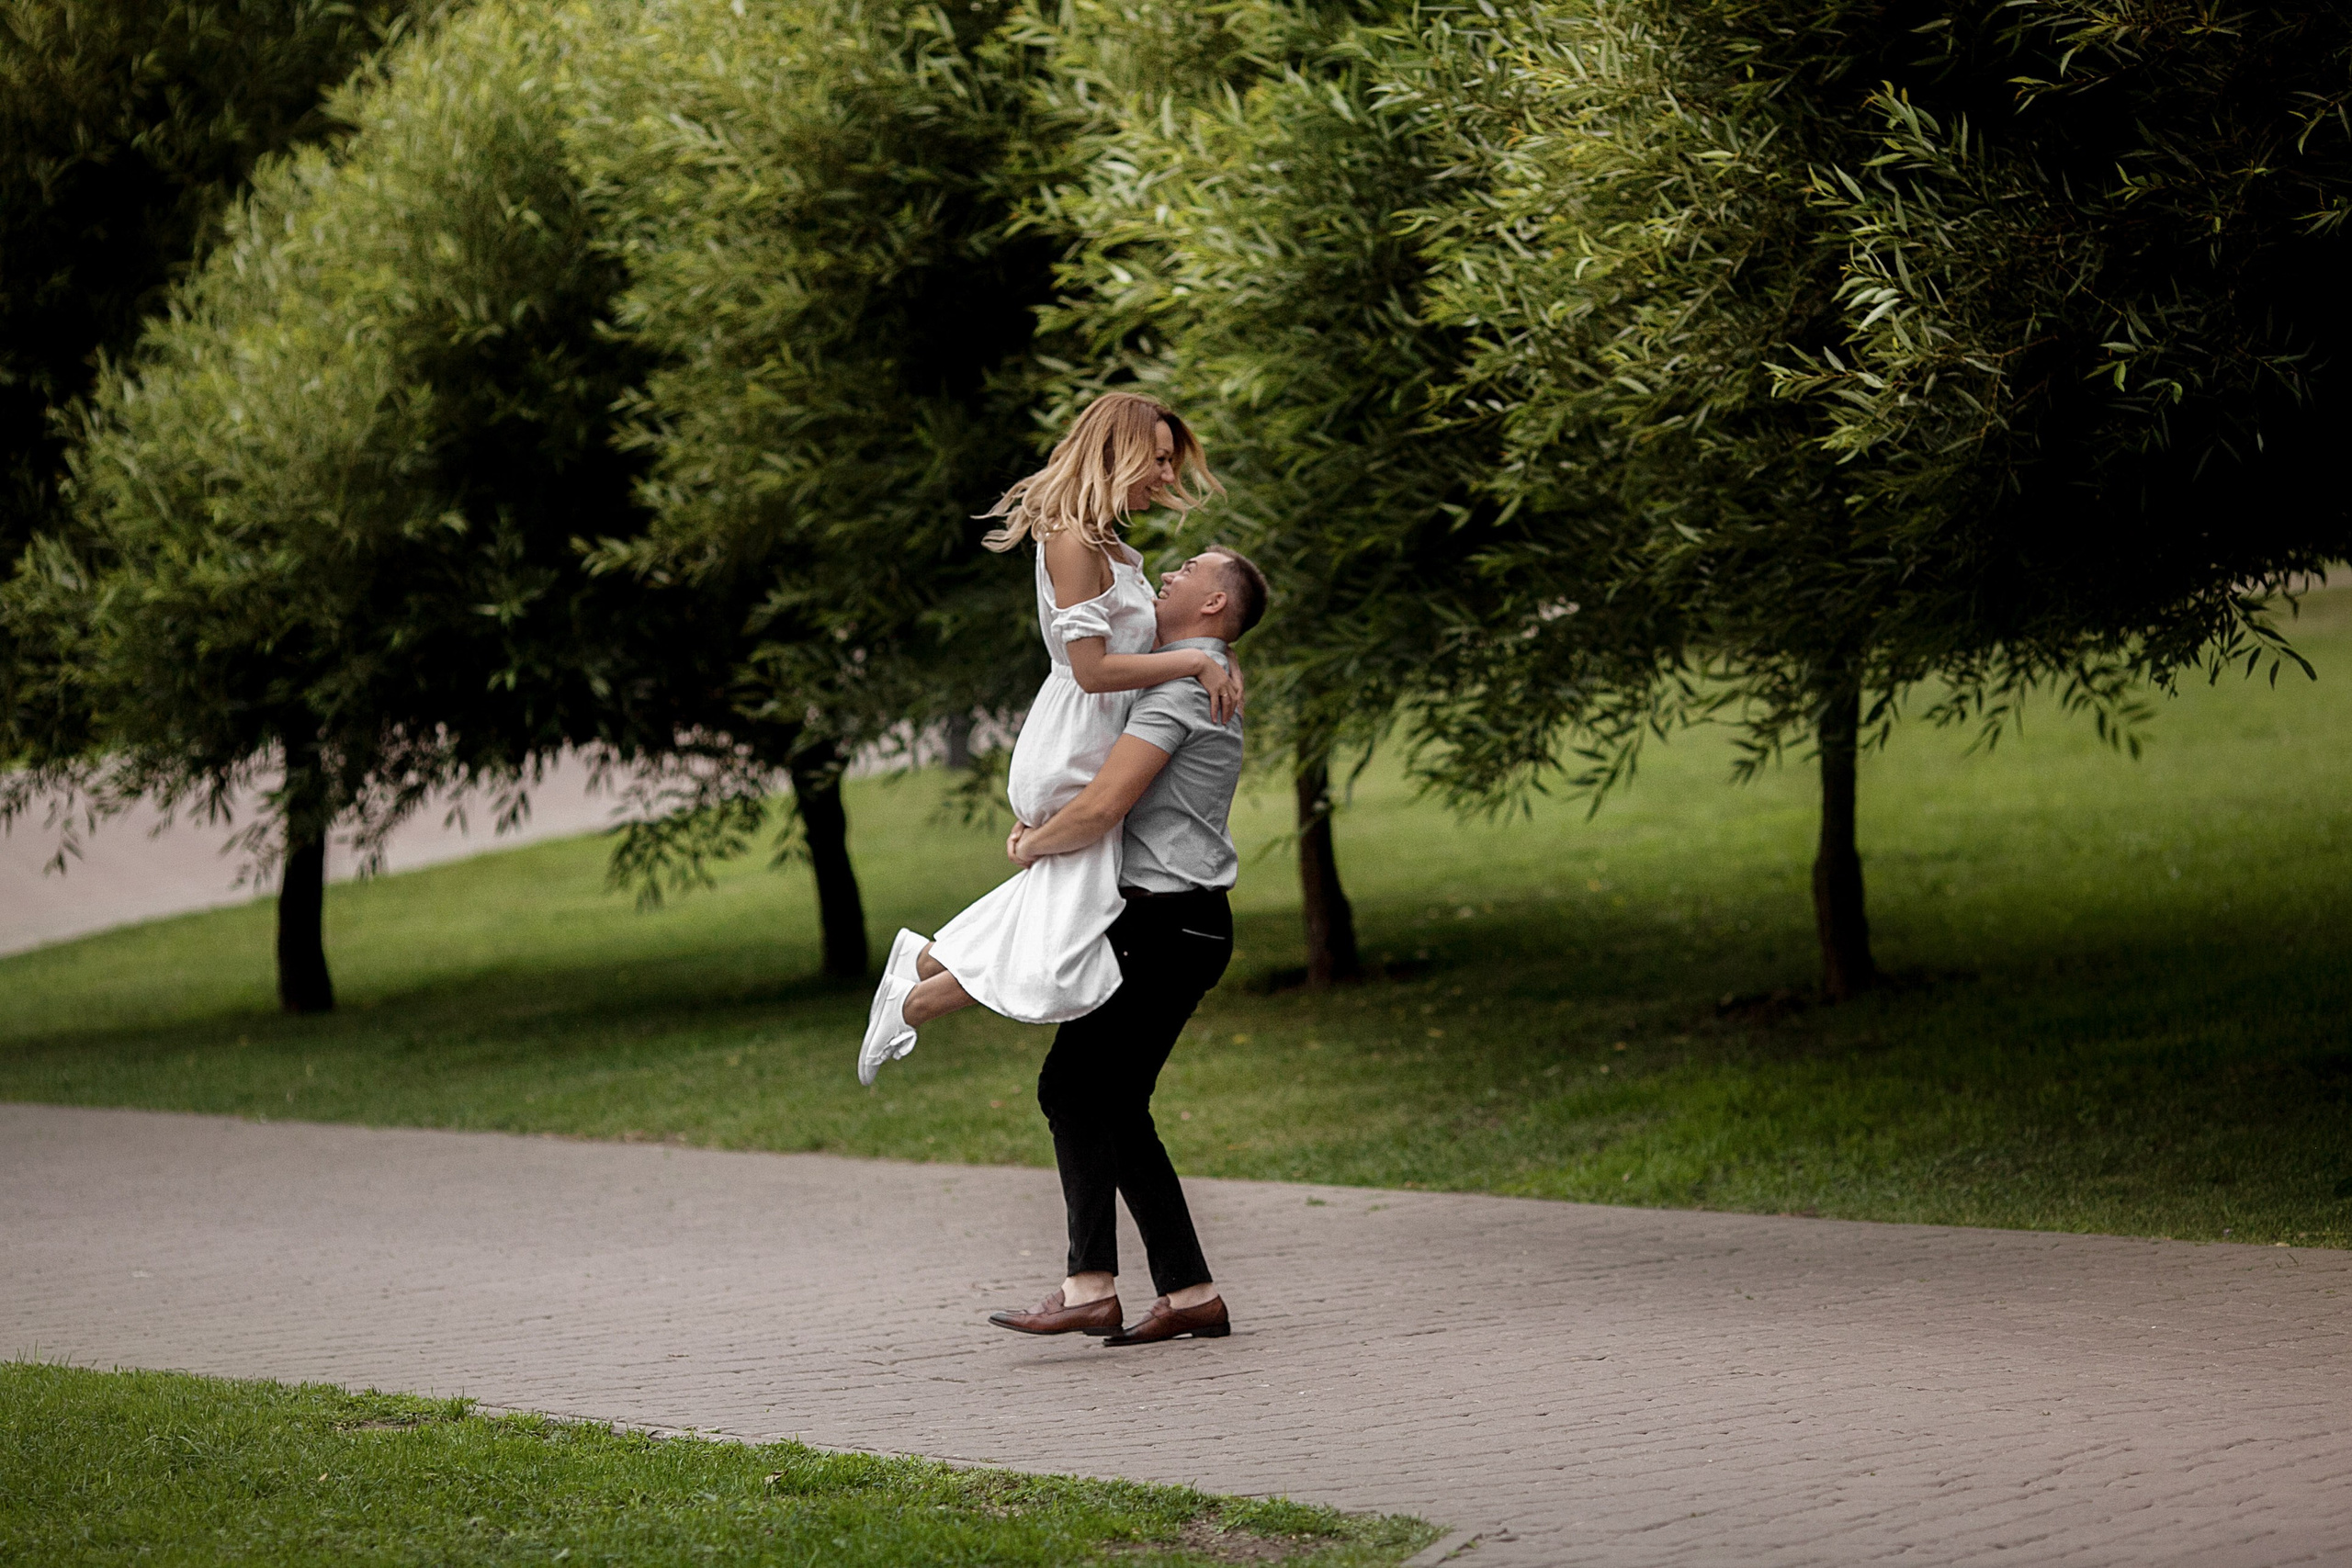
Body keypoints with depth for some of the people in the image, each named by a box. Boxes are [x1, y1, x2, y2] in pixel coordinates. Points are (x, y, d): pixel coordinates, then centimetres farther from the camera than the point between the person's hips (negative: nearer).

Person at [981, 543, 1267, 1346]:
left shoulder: (1179, 686, -13)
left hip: (1165, 924, -10)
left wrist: (1031, 848, -4)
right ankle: (1189, 1293, 7)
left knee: (1074, 1084, -13)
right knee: (1112, 1106, 9)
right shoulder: (1204, 681, 21)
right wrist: (1041, 825, 15)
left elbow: (1100, 810, -22)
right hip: (1174, 924, 10)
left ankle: (1091, 1286, -18)